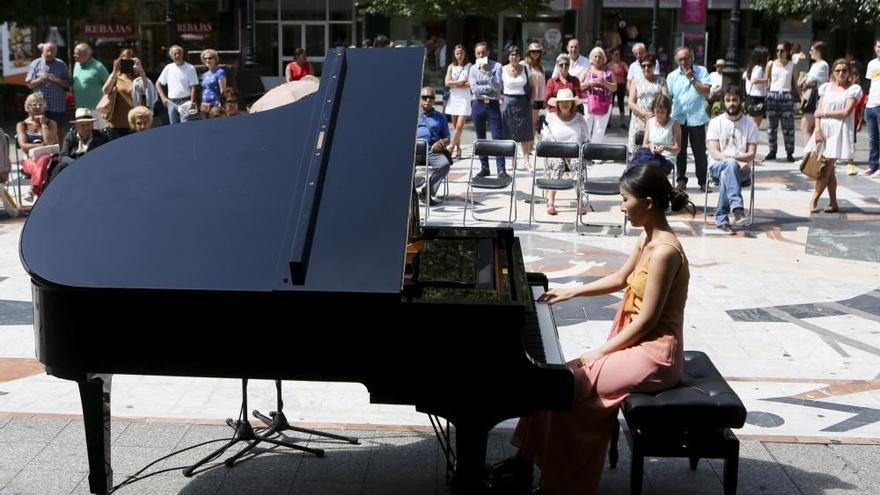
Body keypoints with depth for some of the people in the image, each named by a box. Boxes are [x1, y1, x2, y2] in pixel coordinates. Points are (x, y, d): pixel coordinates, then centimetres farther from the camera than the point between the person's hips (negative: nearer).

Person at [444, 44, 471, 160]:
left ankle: (451, 147, -5)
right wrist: (462, 81, -8)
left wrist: (455, 84, -7)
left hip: (465, 98, -4)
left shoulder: (469, 66, 0)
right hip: (453, 98, 4)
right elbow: (447, 82, 0)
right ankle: (458, 149, 10)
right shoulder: (451, 67, 10)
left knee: (459, 125, -12)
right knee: (455, 126, 5)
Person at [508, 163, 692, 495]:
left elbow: (646, 320, -22)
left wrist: (597, 353, -16)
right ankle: (525, 463, 8)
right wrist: (572, 292, 18)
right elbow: (620, 279, 23)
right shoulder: (648, 238, 6)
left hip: (653, 355, -9)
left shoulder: (664, 251, -23)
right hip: (637, 343, 9)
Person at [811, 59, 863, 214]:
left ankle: (814, 200, -2)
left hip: (839, 131, -4)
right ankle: (833, 203, 11)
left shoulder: (854, 89, 1)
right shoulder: (826, 87, 13)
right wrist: (818, 129, -7)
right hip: (824, 130, 4)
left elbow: (846, 112, -9)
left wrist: (824, 113, -6)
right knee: (828, 168, 5)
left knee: (827, 167, -8)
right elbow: (818, 110, 6)